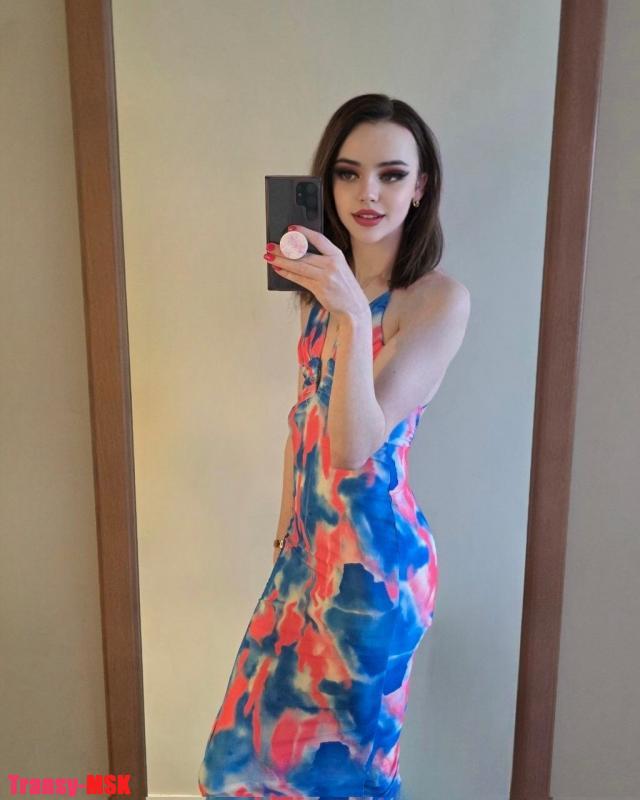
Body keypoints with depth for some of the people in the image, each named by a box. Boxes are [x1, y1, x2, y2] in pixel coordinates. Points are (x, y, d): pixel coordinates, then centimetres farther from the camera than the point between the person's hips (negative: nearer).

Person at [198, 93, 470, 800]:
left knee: (346, 743, 16)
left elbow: (355, 442, -25)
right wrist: (287, 519, 16)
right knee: (273, 717, 24)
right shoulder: (323, 279, 3)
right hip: (310, 538, 7)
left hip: (375, 550, -6)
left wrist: (355, 317, -38)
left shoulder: (440, 298, -18)